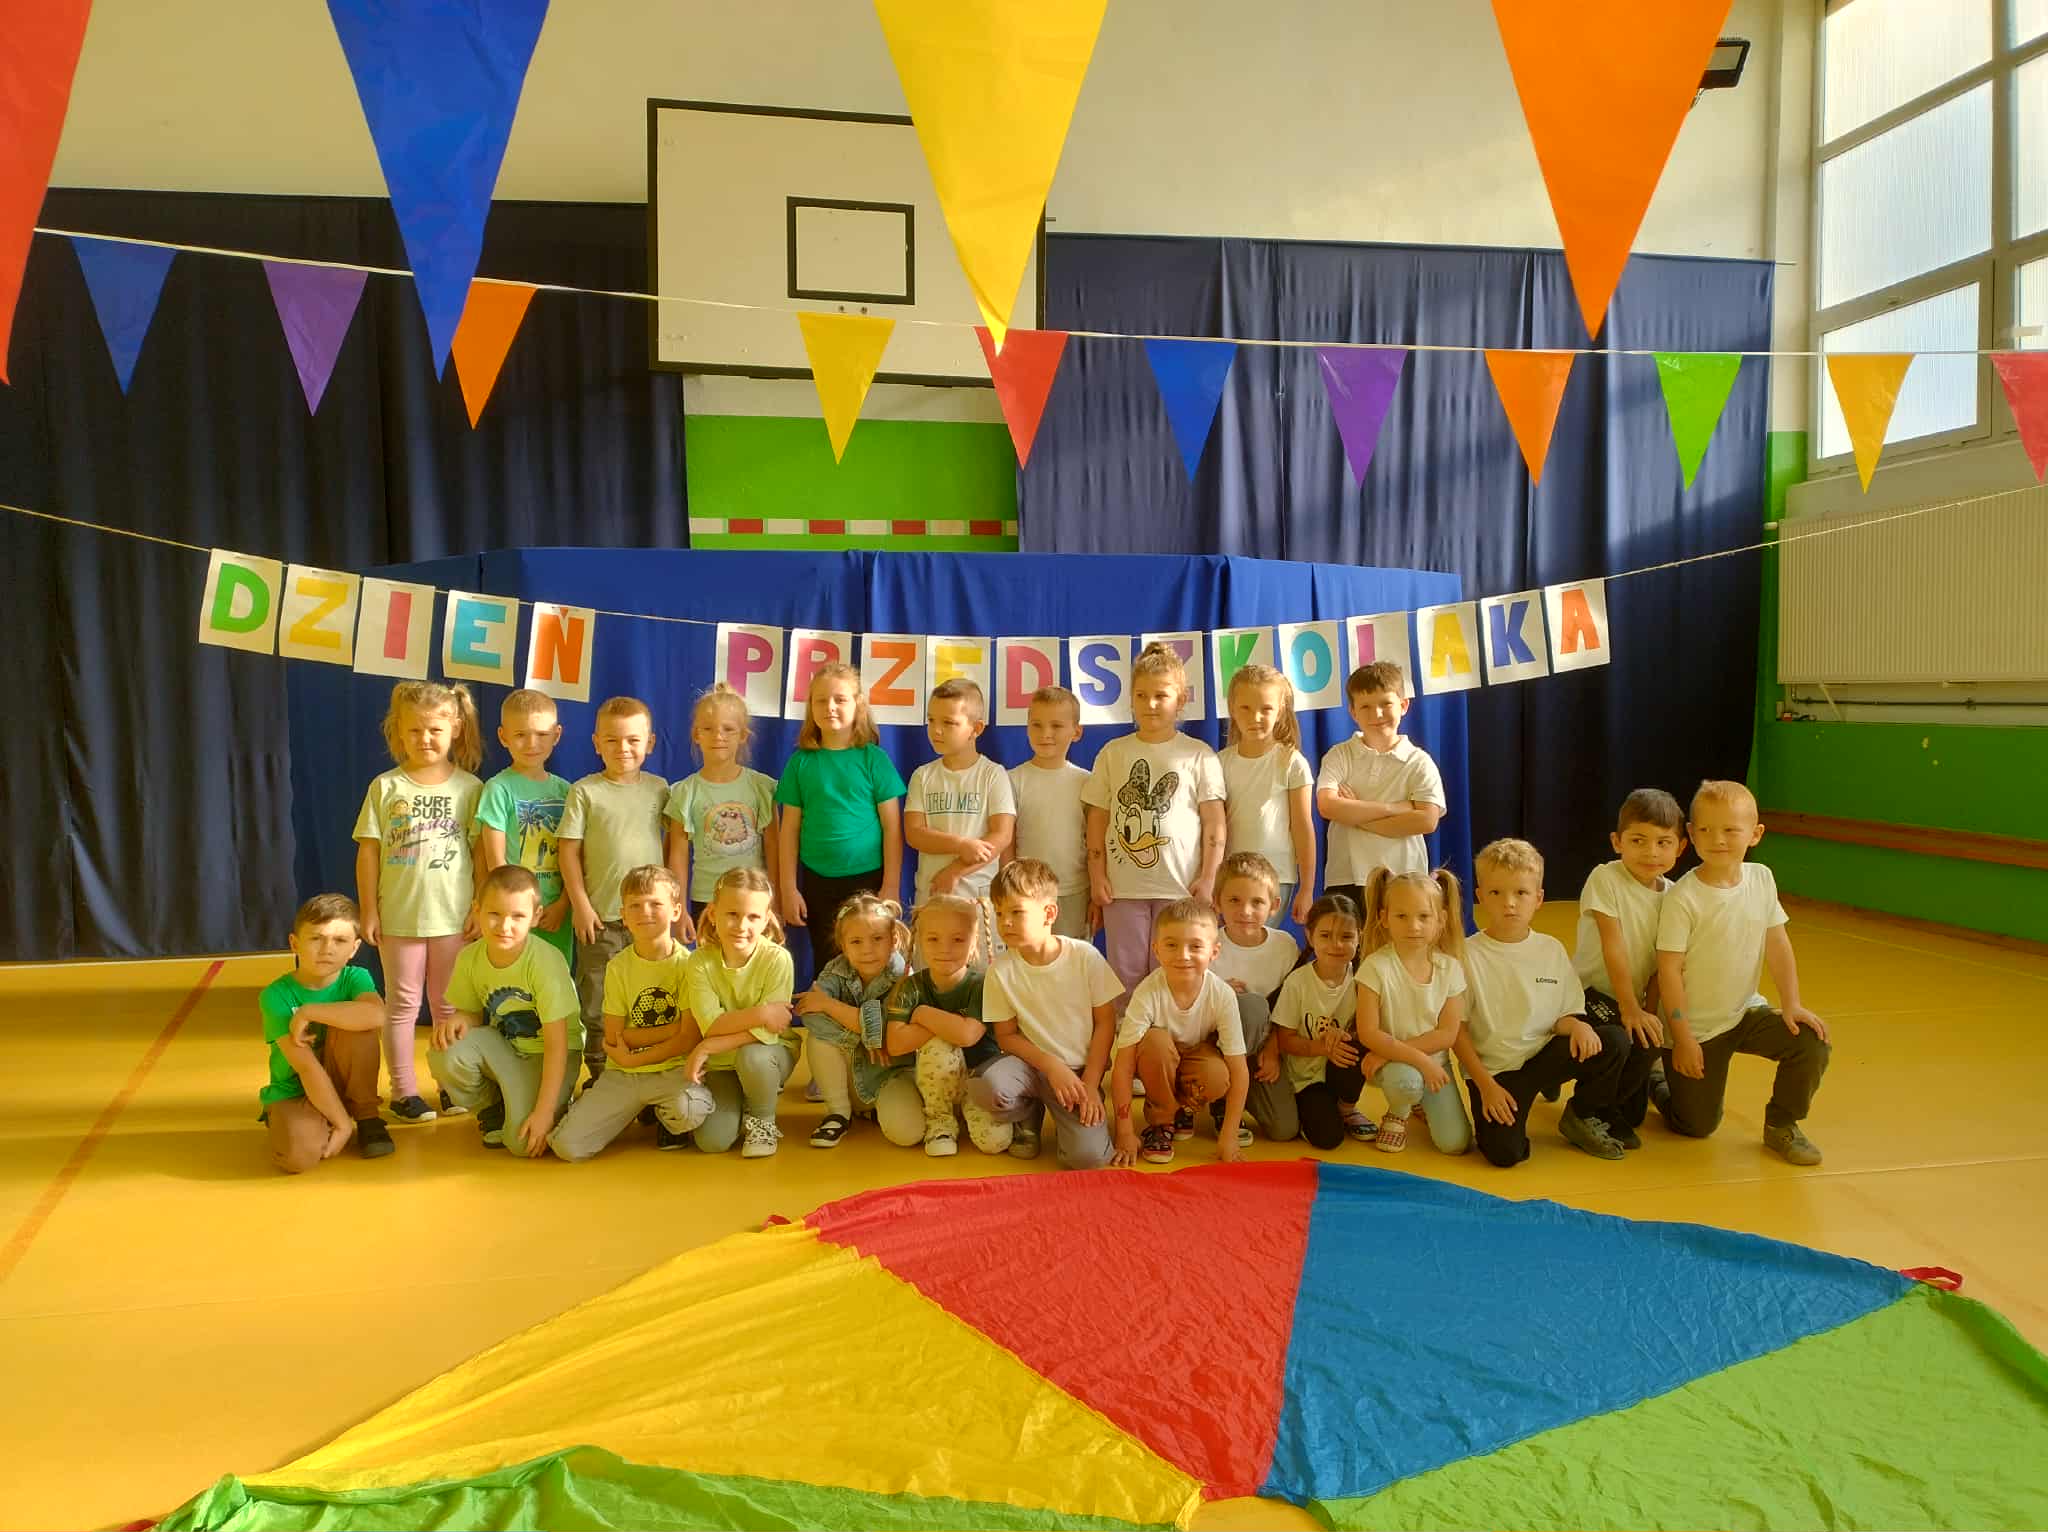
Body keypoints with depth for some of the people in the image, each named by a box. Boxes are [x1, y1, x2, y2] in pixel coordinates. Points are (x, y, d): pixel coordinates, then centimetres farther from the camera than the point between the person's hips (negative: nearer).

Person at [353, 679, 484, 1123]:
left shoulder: (469, 788, -2)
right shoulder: (386, 787, -1)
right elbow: (368, 852, 0)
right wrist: (368, 910, -3)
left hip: (454, 916, 0)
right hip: (398, 916, 0)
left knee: (449, 1004, 11)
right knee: (402, 1002, 9)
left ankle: (452, 1083, 23)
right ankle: (403, 1090, 17)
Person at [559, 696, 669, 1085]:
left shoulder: (659, 789, 6)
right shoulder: (585, 791, -3)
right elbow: (569, 849, -4)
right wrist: (580, 904, -8)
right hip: (601, 918, -2)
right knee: (598, 1005, 6)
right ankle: (600, 1077, 18)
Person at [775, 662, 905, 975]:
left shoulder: (874, 759, -2)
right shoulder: (802, 761, 2)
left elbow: (892, 827, -2)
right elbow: (790, 829, 4)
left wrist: (891, 886, -6)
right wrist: (788, 888, 1)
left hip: (868, 879, -2)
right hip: (817, 882, 2)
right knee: (826, 967, 10)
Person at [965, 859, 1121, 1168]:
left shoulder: (1085, 957, -12)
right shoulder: (1001, 970, -9)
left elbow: (1105, 1022, -4)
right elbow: (1006, 1036, -2)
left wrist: (1090, 1083, -9)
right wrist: (1051, 1066, -15)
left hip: (1080, 1070, -1)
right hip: (1032, 1064, 1)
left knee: (1088, 1155, -24)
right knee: (985, 1086, -33)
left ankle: (1067, 1119, 13)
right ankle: (1027, 1117, 3)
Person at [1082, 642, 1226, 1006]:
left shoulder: (1198, 755, 2)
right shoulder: (1114, 752, 7)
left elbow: (1214, 821, 1)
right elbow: (1098, 817, 8)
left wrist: (1208, 878, -5)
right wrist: (1097, 874, 1)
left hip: (1181, 884, -2)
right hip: (1123, 884, 2)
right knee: (1126, 974, 7)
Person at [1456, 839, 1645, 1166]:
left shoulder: (1552, 950, 3)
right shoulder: (1468, 955, -9)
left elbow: (1565, 1015, 7)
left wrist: (1576, 1025, -18)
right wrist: (1486, 1084, -11)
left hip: (1545, 1054, 4)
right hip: (1493, 1068, -4)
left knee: (1615, 1040, -19)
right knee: (1505, 1152, -26)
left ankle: (1582, 1117, 5)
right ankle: (1495, 1113, 9)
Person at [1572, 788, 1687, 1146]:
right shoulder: (1605, 879, -16)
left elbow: (1661, 964, 1)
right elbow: (1614, 948, -19)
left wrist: (1649, 1011, -10)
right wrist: (1631, 1010, -20)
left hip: (1635, 998, 7)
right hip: (1591, 992, -7)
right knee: (1642, 1043, -25)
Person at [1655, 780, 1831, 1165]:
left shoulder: (1762, 879, -5)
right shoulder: (1683, 898, -21)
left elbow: (1777, 945, 2)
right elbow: (1669, 970, -19)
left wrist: (1791, 1004, -8)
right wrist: (1682, 1038, -18)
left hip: (1746, 1011, 5)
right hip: (1697, 1026, -5)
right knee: (1698, 1126, 1)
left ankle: (1781, 1126, 9)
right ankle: (1657, 1079, 34)